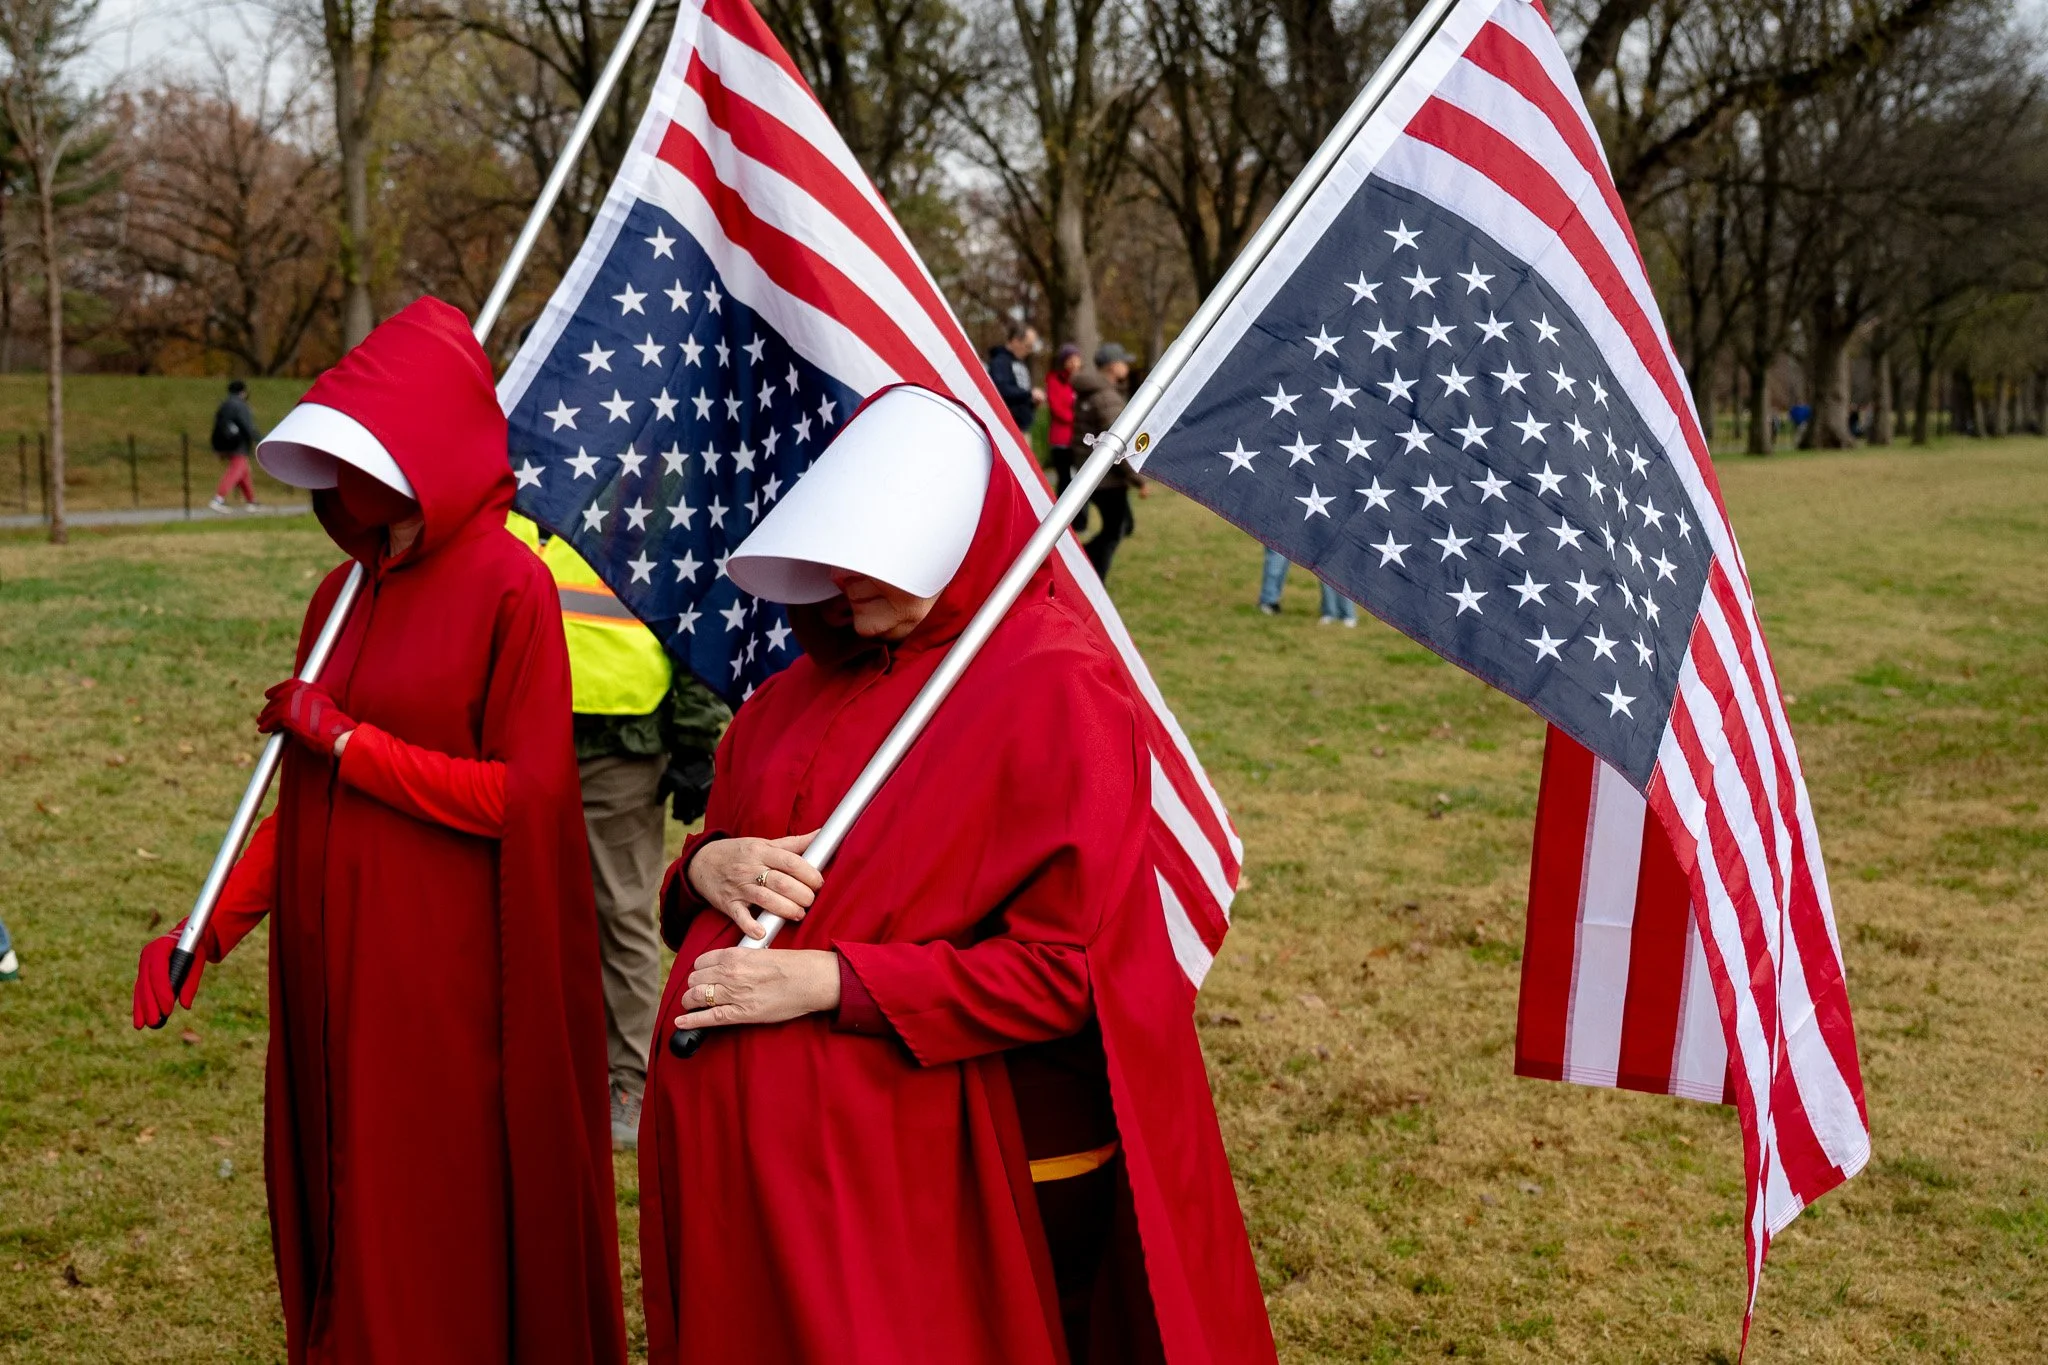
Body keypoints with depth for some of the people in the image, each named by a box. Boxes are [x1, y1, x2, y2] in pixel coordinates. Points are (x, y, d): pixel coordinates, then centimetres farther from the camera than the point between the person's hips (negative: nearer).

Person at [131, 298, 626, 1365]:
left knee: (442, 1226, 4)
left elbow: (526, 795, -16)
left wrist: (346, 740, -13)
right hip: (332, 966, 7)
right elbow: (305, 799, 14)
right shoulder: (344, 595, 10)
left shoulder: (508, 587, -11)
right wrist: (212, 928, 4)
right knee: (340, 1213, 15)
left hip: (444, 976, -7)